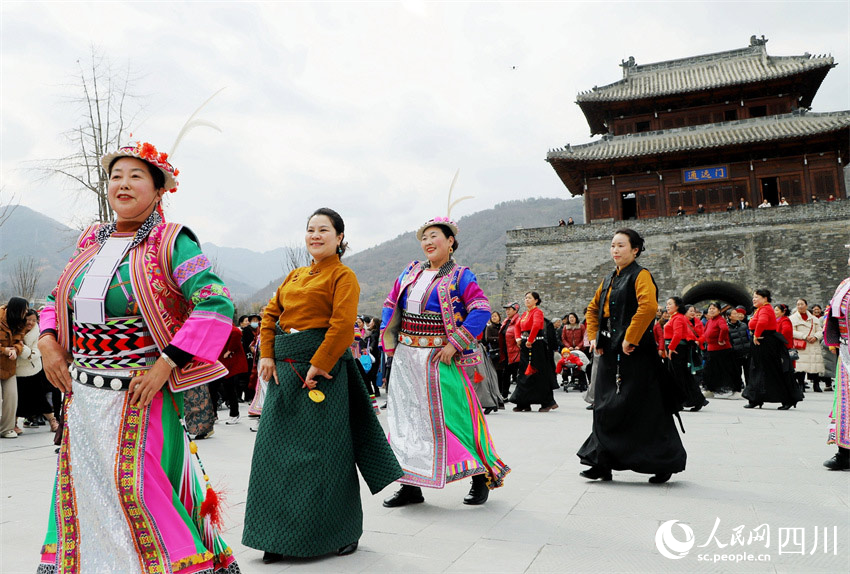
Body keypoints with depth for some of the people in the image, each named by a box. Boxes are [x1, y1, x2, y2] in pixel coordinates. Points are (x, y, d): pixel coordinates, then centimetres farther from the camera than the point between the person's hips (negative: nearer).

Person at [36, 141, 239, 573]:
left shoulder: (171, 242, -9)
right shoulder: (90, 241, 11)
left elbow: (217, 305, -19)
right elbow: (57, 299, 23)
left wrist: (166, 364, -21)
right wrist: (48, 343, 4)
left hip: (138, 395, -6)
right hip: (81, 395, 6)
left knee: (136, 488, -3)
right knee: (81, 488, 16)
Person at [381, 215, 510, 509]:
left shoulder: (460, 276, -4)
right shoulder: (411, 272, 12)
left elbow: (481, 310, -15)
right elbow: (391, 304, 18)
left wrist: (455, 344, -20)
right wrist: (389, 341, 9)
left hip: (439, 358, -6)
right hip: (406, 358, 6)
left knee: (451, 415, -3)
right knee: (406, 418, 7)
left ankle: (481, 478, 15)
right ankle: (411, 484, 18)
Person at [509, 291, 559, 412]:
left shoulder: (537, 312, -10)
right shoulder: (525, 313, 16)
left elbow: (536, 325, -26)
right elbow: (518, 326, 26)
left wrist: (530, 340, -22)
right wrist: (519, 338, 10)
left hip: (536, 345, -8)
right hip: (525, 345, 9)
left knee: (538, 374, -5)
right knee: (524, 374, 8)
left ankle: (548, 402, 6)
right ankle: (524, 404, 13)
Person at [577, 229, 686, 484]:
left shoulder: (641, 276, -8)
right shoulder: (609, 280, 16)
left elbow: (648, 306, -26)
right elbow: (593, 308, 24)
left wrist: (630, 339, -24)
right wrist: (593, 337, 10)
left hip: (634, 354, -8)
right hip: (609, 352, 8)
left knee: (643, 408, -2)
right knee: (605, 407, 7)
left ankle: (666, 462, 14)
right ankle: (602, 464, 15)